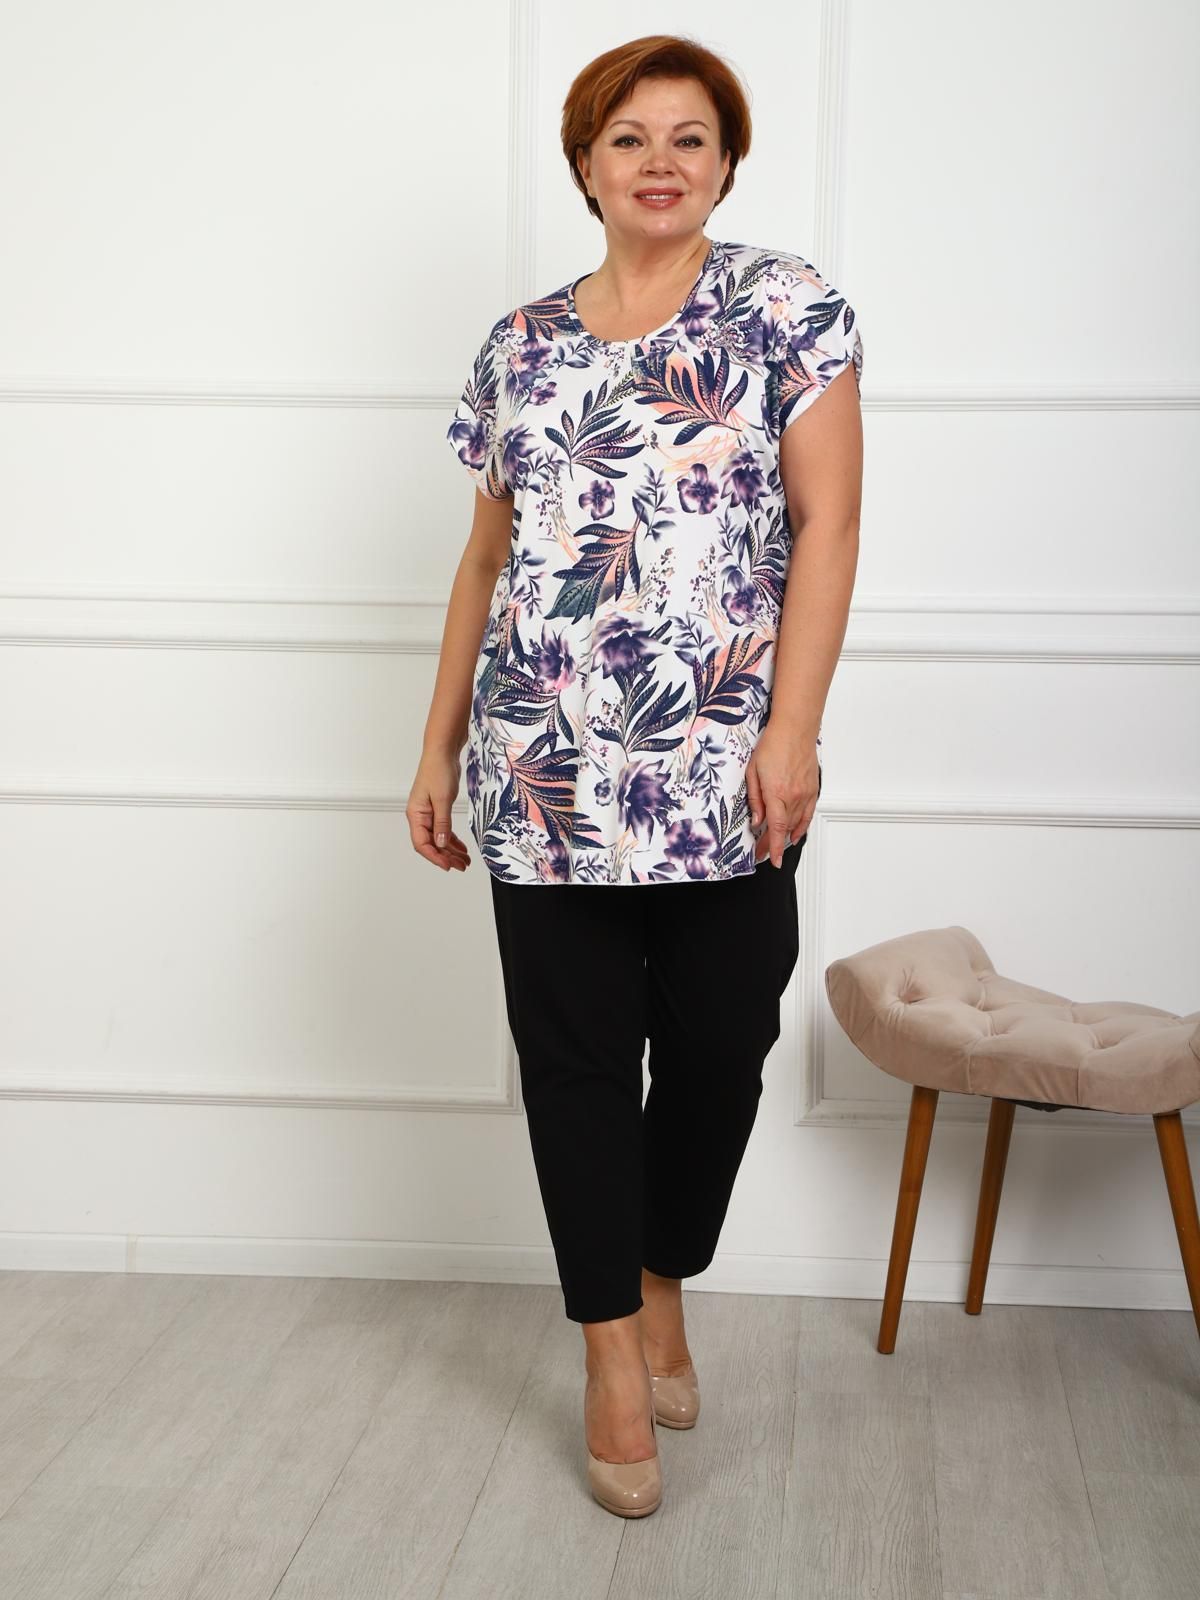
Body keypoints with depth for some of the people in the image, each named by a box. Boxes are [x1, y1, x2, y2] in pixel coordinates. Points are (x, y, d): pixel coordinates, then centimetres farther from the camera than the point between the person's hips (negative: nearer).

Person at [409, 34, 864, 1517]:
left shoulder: (786, 305, 2)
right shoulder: (519, 343, 13)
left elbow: (826, 524, -5)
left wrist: (793, 730, -14)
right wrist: (438, 748, 14)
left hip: (725, 774, -2)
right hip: (546, 772, 3)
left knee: (717, 1053, 5)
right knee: (575, 1060, 5)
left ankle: (663, 1287, 31)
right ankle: (615, 1354, 19)